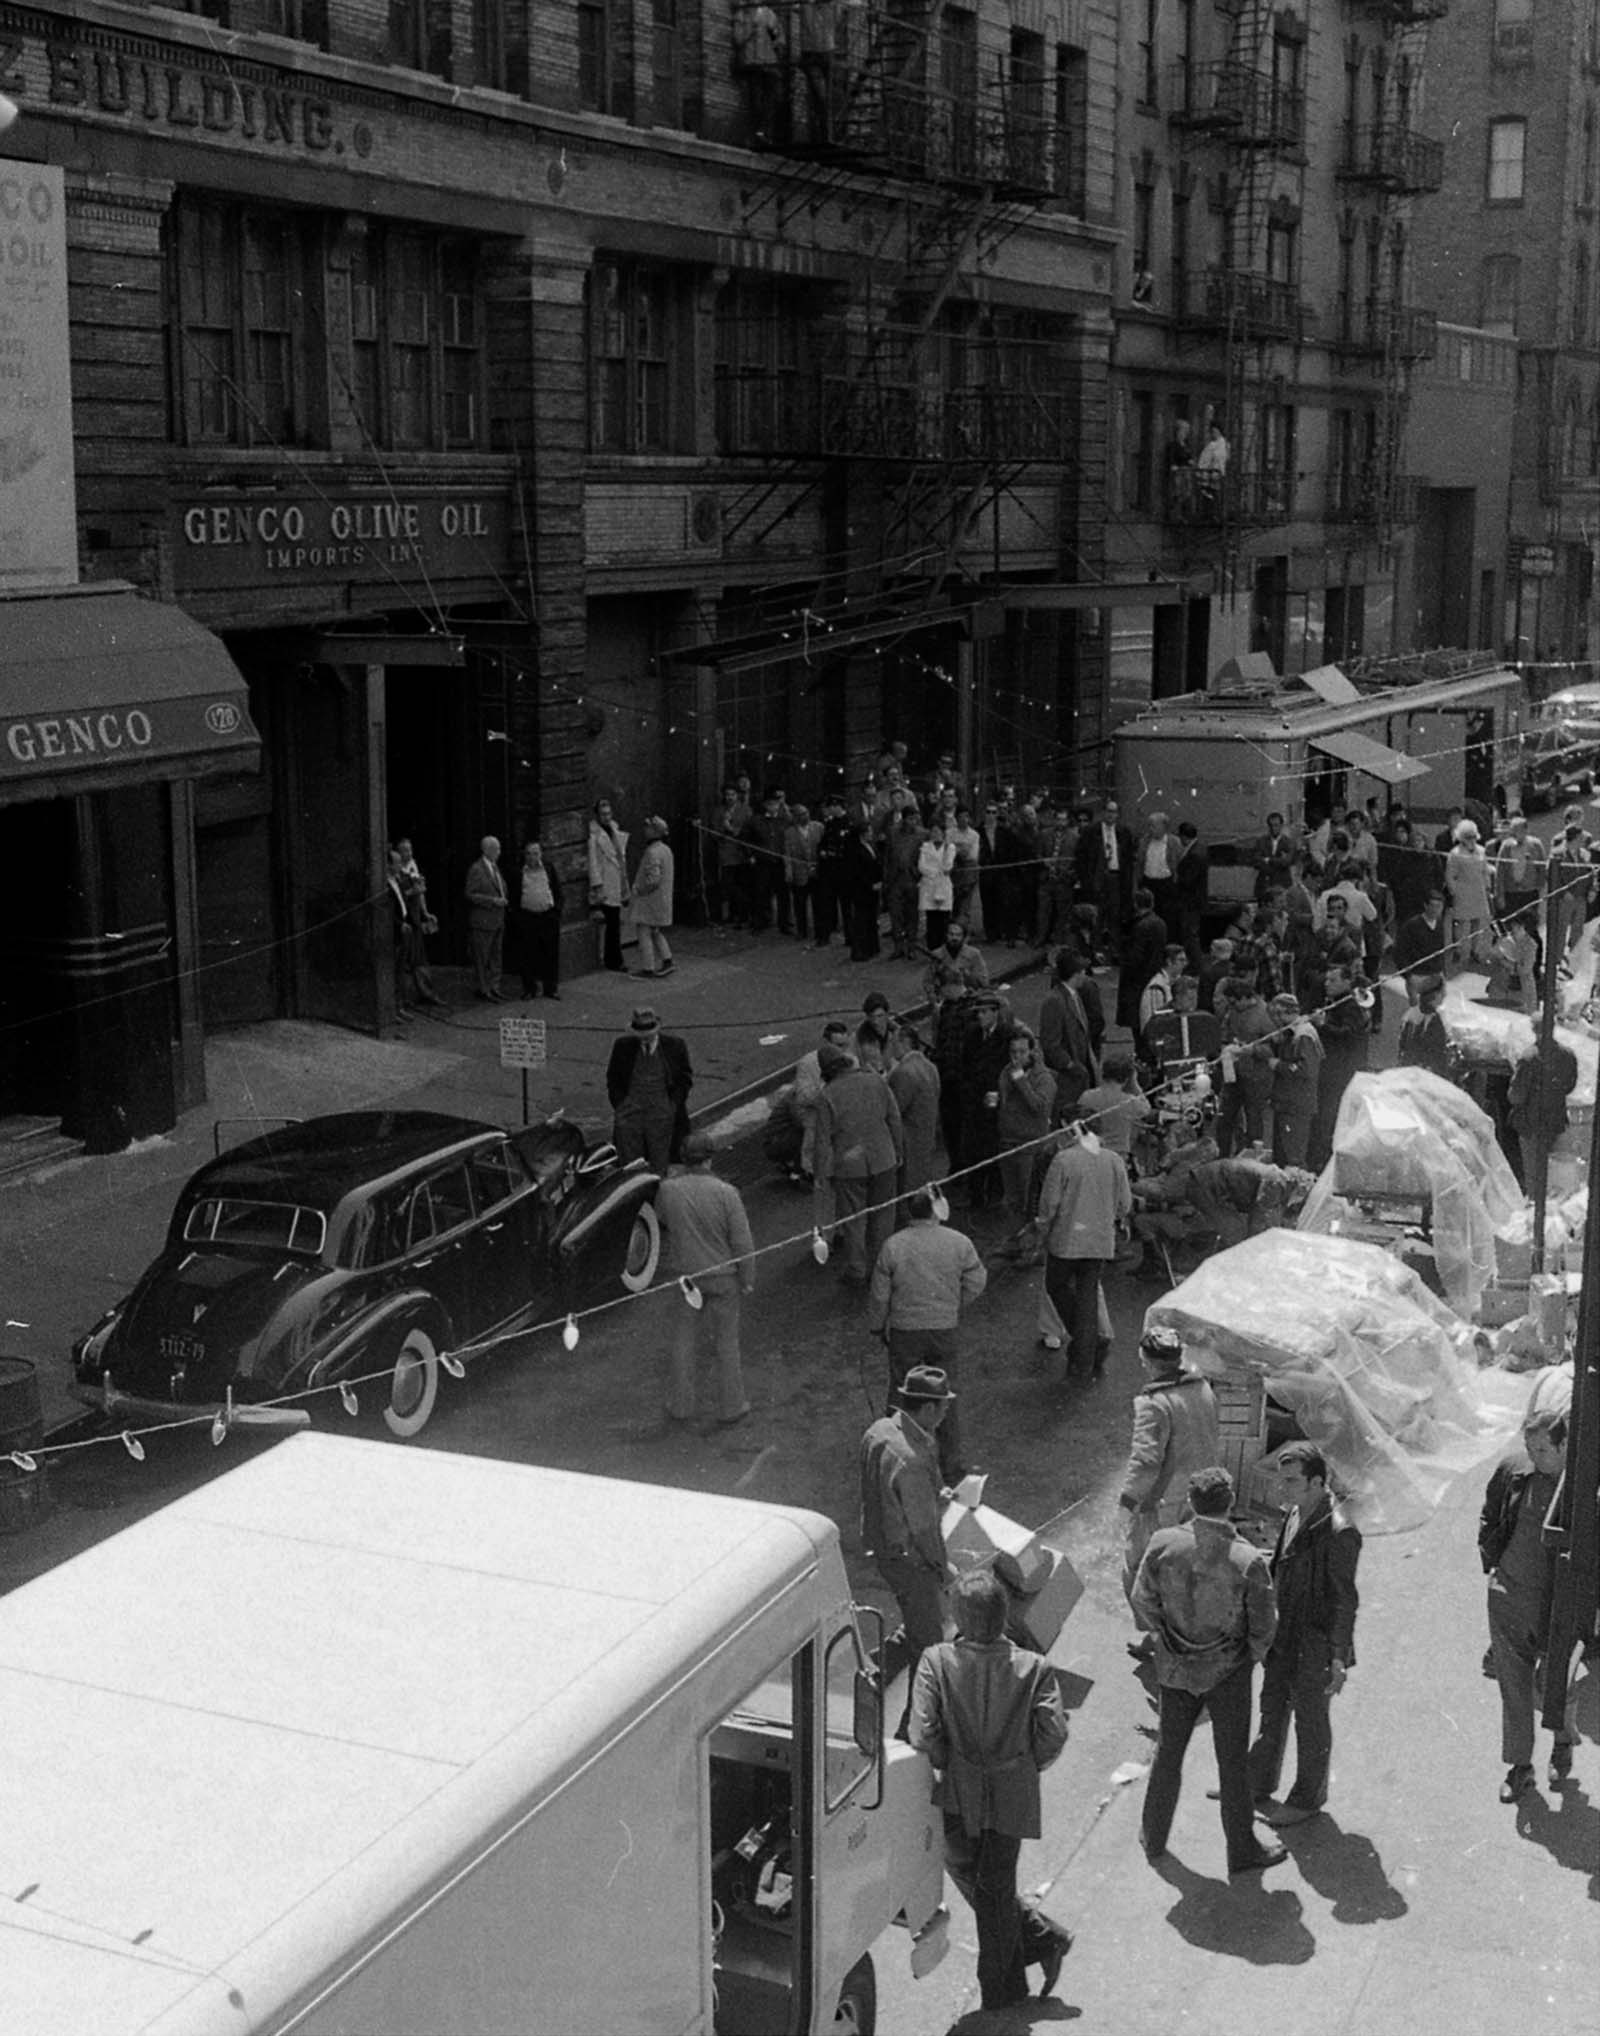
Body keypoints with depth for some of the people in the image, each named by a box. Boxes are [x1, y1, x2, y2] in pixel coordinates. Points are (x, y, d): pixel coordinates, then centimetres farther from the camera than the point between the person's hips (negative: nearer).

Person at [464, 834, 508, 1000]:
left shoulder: (495, 867, 14)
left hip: (497, 921, 9)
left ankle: (494, 989, 20)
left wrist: (502, 901, 11)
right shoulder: (476, 870, -13)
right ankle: (482, 991, 5)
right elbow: (471, 895, -17)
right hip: (482, 922, -9)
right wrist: (493, 901, -20)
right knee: (482, 959, -1)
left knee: (496, 957, 12)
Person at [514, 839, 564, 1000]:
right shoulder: (520, 873, 5)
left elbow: (558, 892, 10)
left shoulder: (549, 870, 8)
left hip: (548, 916, 1)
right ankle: (529, 988, 11)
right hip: (527, 917, -1)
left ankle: (550, 988, 13)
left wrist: (557, 910, 0)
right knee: (527, 955, 1)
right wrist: (517, 916, -1)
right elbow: (515, 896, 8)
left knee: (551, 954, 3)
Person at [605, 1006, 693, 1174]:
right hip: (631, 1104, 1)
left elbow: (685, 1079, 8)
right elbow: (612, 1080, 12)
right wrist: (620, 1107, -1)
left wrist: (671, 1106, -4)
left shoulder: (675, 1045, -1)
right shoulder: (623, 1046, 2)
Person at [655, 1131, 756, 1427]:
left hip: (685, 1275, 2)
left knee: (683, 1341, 18)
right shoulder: (726, 1193, -21)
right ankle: (730, 1408, 26)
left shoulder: (668, 1189, -14)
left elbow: (661, 1219, 9)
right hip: (723, 1277, -2)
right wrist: (747, 1278, -1)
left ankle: (680, 1405, 29)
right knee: (727, 1342, 14)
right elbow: (742, 1242, -16)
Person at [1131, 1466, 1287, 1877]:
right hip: (1228, 1672, -3)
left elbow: (1142, 1600, -6)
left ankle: (1154, 1836, 37)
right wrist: (1252, 1654, 8)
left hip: (1175, 1668, 3)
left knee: (1169, 1751, 21)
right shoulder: (1249, 1561, -24)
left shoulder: (1163, 1544, -18)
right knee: (1233, 1761, 14)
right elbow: (1264, 1624, -14)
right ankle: (1242, 1851, 28)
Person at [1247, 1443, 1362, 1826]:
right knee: (1272, 1712, 21)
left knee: (1310, 1722, 11)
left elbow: (1345, 1600, -21)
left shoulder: (1338, 1532, -25)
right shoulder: (1295, 1515, 0)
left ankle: (1308, 1799, 30)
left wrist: (1339, 1659, -19)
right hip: (1283, 1636, 8)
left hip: (1315, 1646, -8)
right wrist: (1271, 1628, 18)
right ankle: (1258, 1784, 39)